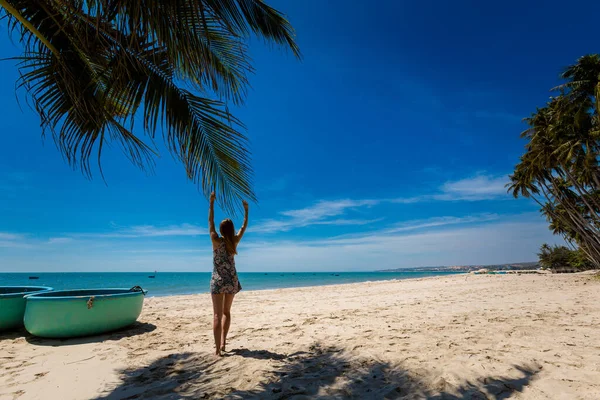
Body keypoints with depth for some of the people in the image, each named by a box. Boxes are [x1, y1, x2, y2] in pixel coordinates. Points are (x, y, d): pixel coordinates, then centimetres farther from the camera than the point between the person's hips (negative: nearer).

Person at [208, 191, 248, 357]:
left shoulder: (217, 241, -10)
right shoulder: (235, 241, -3)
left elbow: (210, 222, -5)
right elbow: (244, 226, 9)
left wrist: (212, 202, -2)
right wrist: (246, 209, 16)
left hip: (218, 280, -3)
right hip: (232, 280, 3)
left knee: (218, 315, -1)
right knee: (226, 312, 19)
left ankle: (218, 349, -3)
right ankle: (223, 342, 16)